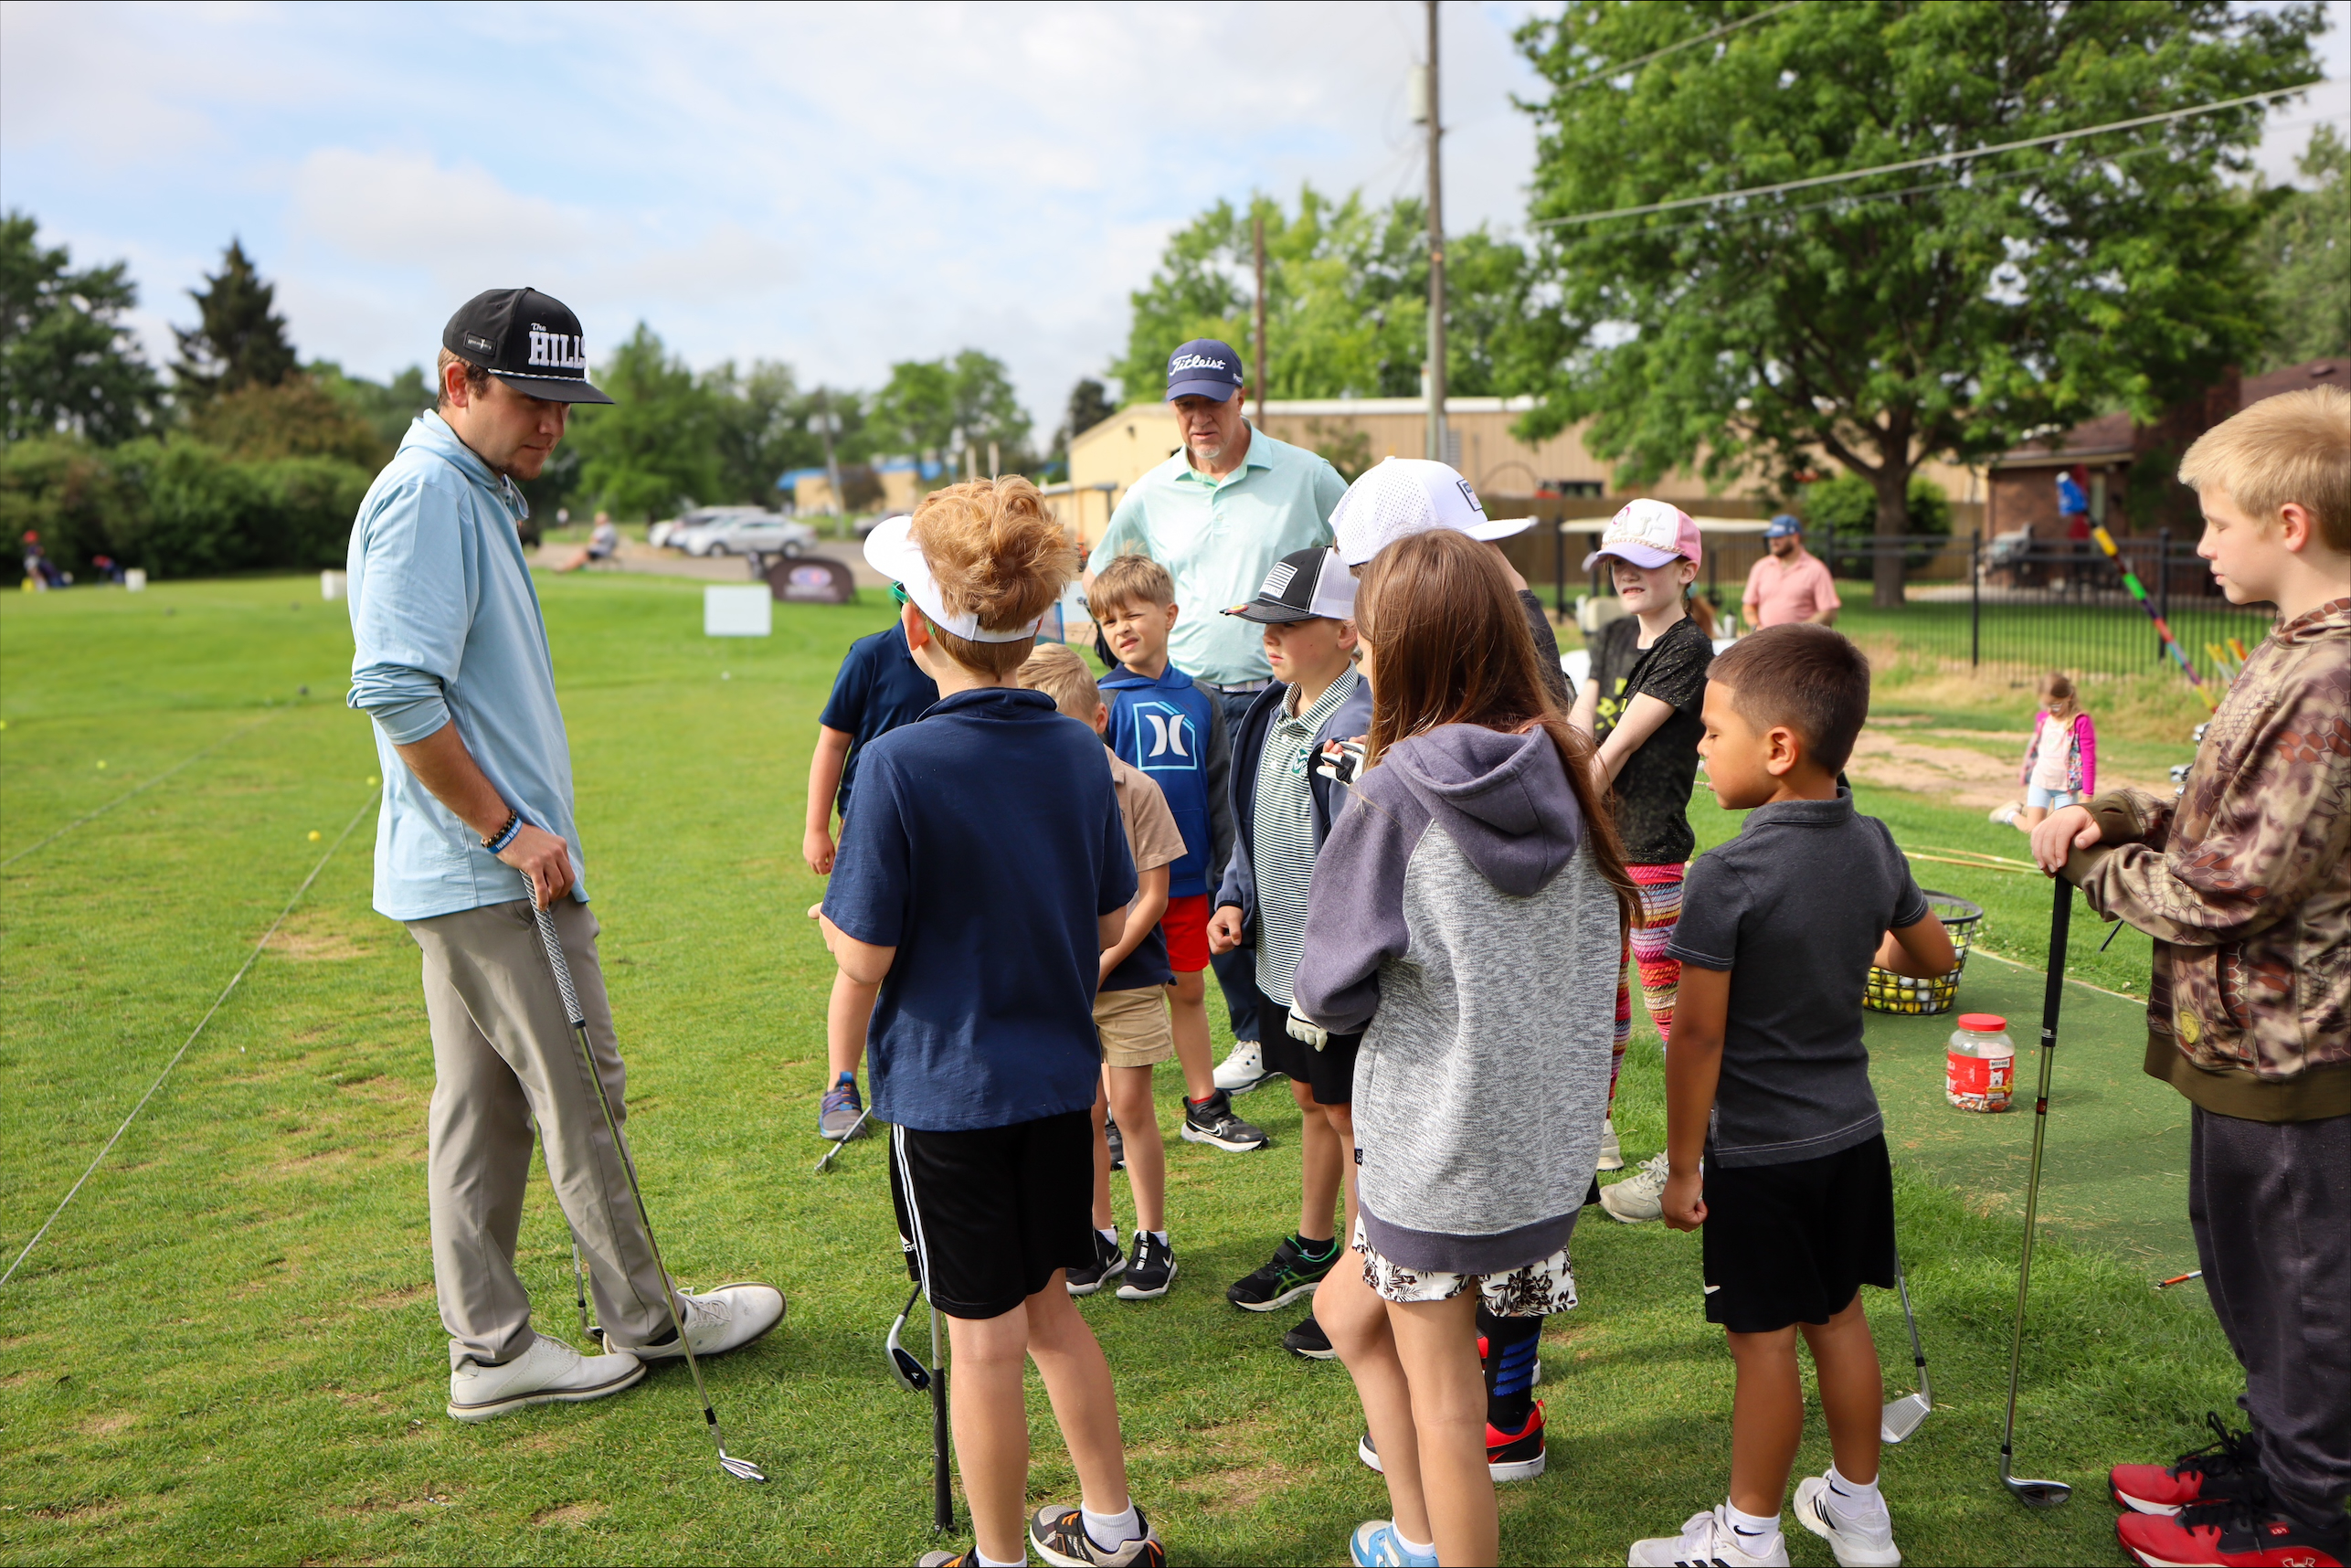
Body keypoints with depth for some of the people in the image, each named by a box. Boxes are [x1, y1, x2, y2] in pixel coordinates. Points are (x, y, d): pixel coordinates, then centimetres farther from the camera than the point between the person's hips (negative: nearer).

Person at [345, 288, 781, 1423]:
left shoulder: (478, 494, 17)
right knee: (582, 1098, 2)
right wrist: (510, 831, -20)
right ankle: (646, 1322, 18)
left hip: (474, 870, 10)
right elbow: (395, 692, -23)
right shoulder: (425, 494, -15)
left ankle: (490, 1352, 22)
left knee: (480, 1108, 12)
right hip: (492, 874, -10)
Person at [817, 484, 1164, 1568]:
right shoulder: (1080, 752, -2)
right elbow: (1109, 925, 6)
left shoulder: (899, 766, -19)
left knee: (986, 1340, 8)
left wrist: (828, 913, 4)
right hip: (1059, 1079, 6)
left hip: (947, 1092, -6)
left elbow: (865, 960, -17)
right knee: (1048, 1307, 22)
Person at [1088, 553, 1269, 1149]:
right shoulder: (1103, 703, -6)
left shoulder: (1200, 703, 6)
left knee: (1189, 992, 15)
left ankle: (1205, 1109, 29)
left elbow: (1218, 793, 11)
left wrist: (1226, 872, 9)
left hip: (1187, 877, 4)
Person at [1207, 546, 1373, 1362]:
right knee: (1311, 1101, 22)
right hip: (1278, 956, 8)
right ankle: (1312, 1248, 41)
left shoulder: (1362, 728, -23)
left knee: (1352, 1115, 6)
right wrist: (1236, 900, 5)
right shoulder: (1270, 714, 6)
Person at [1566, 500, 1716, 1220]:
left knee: (1669, 997, -1)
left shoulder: (1689, 648, -11)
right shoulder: (1613, 637, 13)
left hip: (1651, 845, -8)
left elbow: (1620, 744, -15)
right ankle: (1594, 1132, 29)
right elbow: (1575, 730, 6)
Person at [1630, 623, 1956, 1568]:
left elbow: (1698, 1034, -20)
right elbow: (1935, 957, 13)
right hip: (1852, 1134, 7)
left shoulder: (1726, 876, -23)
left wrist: (1683, 1164, -12)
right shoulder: (1874, 846, -3)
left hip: (1758, 1153, -7)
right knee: (1838, 1317, 19)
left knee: (1763, 1339, 6)